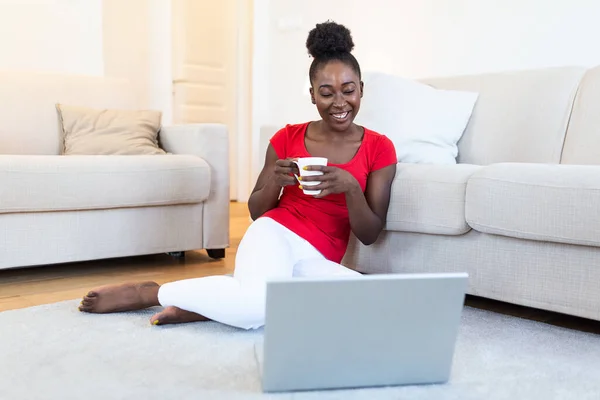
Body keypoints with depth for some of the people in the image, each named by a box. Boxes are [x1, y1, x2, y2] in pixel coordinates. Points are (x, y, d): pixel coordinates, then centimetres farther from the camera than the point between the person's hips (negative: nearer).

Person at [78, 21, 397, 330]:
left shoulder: (379, 148, 3)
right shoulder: (287, 137, 4)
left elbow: (369, 235, 1)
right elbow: (256, 212, 10)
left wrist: (350, 187, -18)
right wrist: (275, 182, -12)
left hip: (319, 262, 3)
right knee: (258, 305, -38)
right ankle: (147, 292, -12)